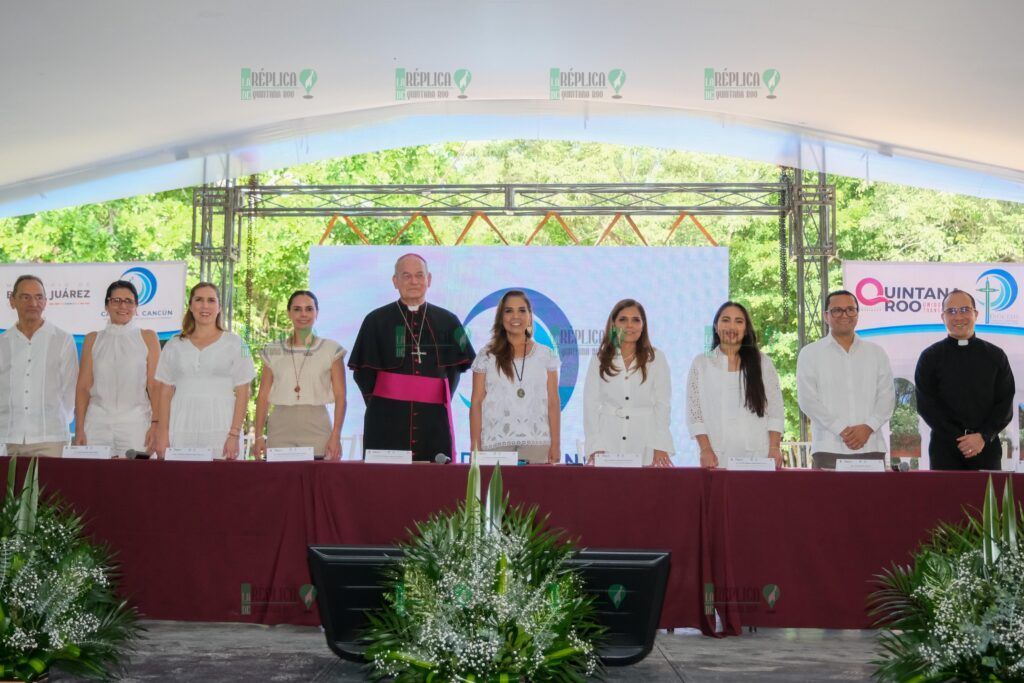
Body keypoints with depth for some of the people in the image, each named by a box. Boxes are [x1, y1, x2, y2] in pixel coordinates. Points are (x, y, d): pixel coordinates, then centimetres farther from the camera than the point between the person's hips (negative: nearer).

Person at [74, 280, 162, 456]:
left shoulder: (148, 338, 7)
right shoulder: (93, 340, 12)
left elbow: (155, 386, 2)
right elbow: (83, 387, 8)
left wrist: (156, 423, -9)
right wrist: (79, 429, 0)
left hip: (135, 423, -1)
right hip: (97, 424, 1)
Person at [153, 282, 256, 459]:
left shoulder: (234, 344, 6)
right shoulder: (174, 345, 13)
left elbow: (242, 392, 2)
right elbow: (166, 392, 12)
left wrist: (234, 435, -8)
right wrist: (162, 435, 2)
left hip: (220, 429, -2)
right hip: (181, 429, 2)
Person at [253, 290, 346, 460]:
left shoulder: (331, 350, 5)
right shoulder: (273, 352, 11)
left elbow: (340, 397, 1)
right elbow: (263, 397, 10)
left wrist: (336, 437, -8)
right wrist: (259, 436, 1)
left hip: (316, 430, -1)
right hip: (280, 430, 1)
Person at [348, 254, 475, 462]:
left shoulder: (447, 321, 9)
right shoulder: (376, 320, 6)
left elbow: (457, 365, 13)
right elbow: (362, 371, 6)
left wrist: (444, 398, 2)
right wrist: (377, 403, -1)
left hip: (434, 420, 1)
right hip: (387, 420, -1)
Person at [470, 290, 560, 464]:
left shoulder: (546, 355, 10)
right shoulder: (487, 357, 7)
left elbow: (553, 403, 7)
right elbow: (476, 404, 5)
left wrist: (555, 445, -2)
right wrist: (476, 448, -3)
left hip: (537, 443, 1)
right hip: (496, 445, -1)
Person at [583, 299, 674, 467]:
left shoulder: (657, 358, 6)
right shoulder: (600, 359, 8)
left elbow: (662, 405, 3)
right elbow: (591, 404, 4)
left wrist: (660, 447, -8)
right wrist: (596, 447, -6)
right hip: (609, 445, 1)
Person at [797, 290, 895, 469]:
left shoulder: (876, 353, 14)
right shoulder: (810, 353, 6)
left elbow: (887, 397, 8)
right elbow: (807, 399, -2)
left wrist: (868, 427, -9)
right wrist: (841, 430, -11)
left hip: (871, 447, 2)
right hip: (829, 449, -2)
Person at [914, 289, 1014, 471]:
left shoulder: (995, 356, 10)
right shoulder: (930, 357, 5)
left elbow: (1005, 404, 5)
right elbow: (926, 405, -1)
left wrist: (983, 437, -10)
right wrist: (959, 439, -10)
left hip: (987, 447, 1)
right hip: (945, 448, -1)